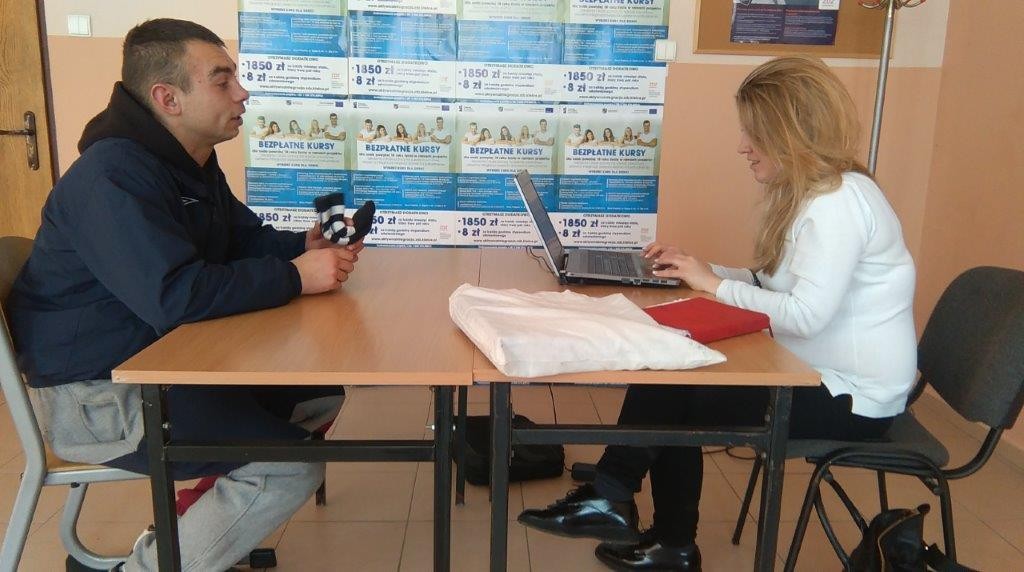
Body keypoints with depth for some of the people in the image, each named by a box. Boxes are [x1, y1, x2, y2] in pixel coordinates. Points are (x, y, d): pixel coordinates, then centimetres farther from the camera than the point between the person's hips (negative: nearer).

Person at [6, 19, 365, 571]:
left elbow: (243, 237, 17)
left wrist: (305, 244, -4)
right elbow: (175, 296, -34)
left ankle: (201, 516, 17)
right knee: (293, 466, -18)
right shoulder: (113, 176, -24)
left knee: (321, 394, 9)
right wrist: (295, 277, -25)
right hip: (94, 395, -10)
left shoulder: (189, 162, 8)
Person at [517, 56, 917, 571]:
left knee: (669, 391, -13)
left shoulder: (837, 202, -21)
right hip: (812, 373, 9)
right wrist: (698, 271, -3)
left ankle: (612, 500, 9)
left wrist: (715, 284, -20)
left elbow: (806, 314, -31)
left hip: (850, 398, -9)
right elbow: (772, 284, 8)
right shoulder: (807, 193, 10)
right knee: (667, 378, -6)